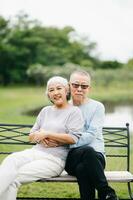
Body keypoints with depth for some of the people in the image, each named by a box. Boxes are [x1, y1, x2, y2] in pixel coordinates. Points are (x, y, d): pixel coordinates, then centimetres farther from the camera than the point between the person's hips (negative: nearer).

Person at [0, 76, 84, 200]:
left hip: (55, 158, -5)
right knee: (11, 160, -30)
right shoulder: (45, 111, 21)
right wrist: (40, 136, -3)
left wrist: (47, 134, -9)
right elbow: (31, 136, 21)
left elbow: (73, 138, -10)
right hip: (36, 151, 5)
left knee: (14, 177, -27)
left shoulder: (74, 112, 4)